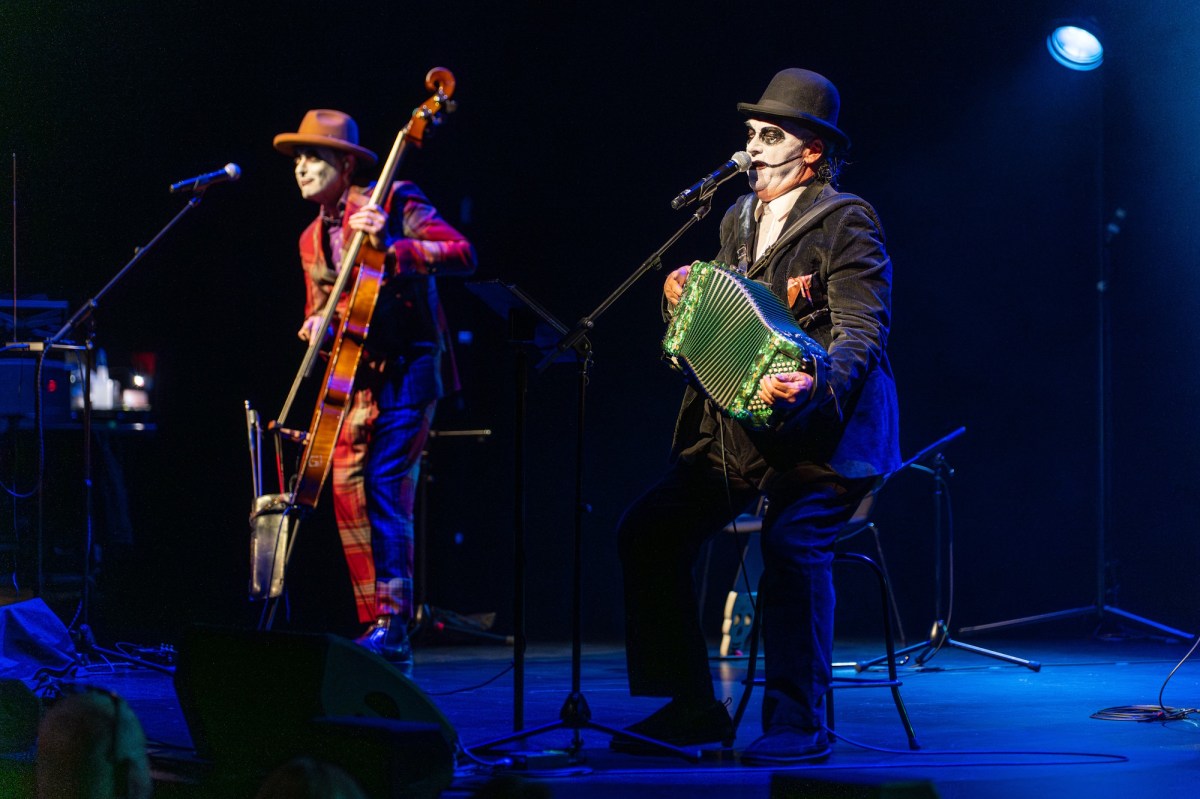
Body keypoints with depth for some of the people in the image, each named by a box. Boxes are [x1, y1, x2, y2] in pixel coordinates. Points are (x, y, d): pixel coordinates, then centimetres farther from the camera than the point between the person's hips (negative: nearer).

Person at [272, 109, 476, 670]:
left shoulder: (393, 202, -4)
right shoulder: (312, 240, 17)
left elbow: (461, 254, -15)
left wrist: (389, 244, -27)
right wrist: (316, 325, 1)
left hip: (405, 371, -7)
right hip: (353, 377, 7)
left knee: (386, 488, -19)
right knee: (349, 495, 1)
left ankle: (393, 627, -21)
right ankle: (375, 626, 9)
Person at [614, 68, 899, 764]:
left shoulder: (846, 222, -8)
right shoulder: (739, 219, 16)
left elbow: (863, 334, -18)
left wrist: (813, 385, -38)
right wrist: (685, 296, 1)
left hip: (820, 432, -8)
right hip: (737, 430, 8)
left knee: (793, 539, -30)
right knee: (649, 532, -5)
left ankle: (799, 721, -20)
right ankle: (691, 708, 3)